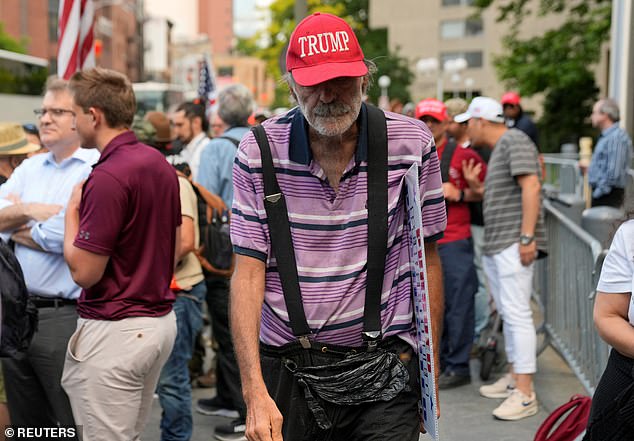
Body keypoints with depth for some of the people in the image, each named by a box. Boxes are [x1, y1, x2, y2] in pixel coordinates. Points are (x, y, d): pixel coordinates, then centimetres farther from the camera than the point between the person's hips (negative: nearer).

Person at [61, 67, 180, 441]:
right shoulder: (161, 165, 8)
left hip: (115, 331, -9)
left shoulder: (108, 177, -20)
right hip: (161, 320, 9)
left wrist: (71, 212, -5)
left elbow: (84, 270, -19)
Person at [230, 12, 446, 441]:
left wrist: (429, 372, 3)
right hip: (285, 368, 1)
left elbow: (427, 258, 4)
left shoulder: (412, 143, -4)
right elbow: (249, 273, -6)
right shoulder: (258, 153, -5)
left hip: (384, 369, 0)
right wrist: (255, 390, -14)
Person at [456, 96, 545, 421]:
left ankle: (525, 394, -10)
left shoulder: (514, 141, -10)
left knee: (517, 314, -11)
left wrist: (527, 236, -23)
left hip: (513, 244, -10)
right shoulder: (498, 149, 20)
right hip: (495, 246, 11)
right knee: (507, 313, 15)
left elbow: (531, 187, -20)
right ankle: (514, 377, 25)